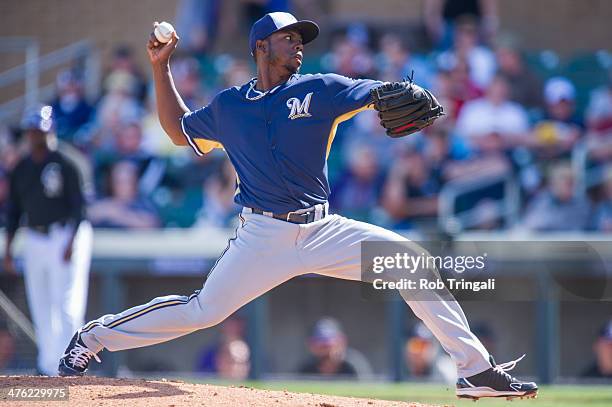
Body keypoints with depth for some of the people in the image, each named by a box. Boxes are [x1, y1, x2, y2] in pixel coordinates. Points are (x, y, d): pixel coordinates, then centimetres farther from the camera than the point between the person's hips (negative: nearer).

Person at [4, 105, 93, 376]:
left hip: (65, 236, -6)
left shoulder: (65, 163, -7)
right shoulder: (21, 169, 11)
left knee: (66, 305, -11)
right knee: (40, 307, 7)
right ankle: (47, 367, 14)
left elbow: (79, 205, -9)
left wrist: (72, 242, -18)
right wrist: (8, 248, 11)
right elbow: (14, 209, 17)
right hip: (35, 240, 6)